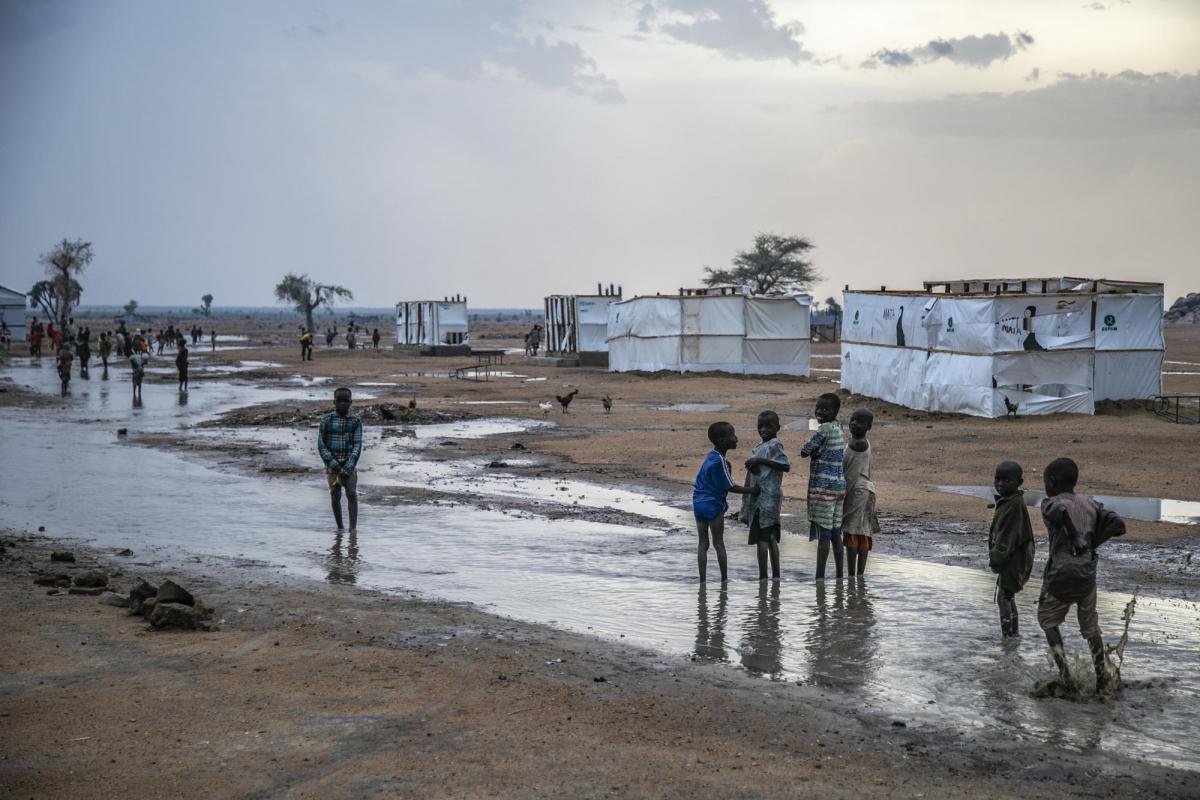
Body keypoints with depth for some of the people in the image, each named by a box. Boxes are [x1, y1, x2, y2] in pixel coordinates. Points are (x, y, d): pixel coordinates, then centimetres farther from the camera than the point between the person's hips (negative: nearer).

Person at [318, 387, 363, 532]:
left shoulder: (356, 421, 1)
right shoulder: (326, 420, 1)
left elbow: (358, 445, -4)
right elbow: (321, 445, -1)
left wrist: (350, 466, -17)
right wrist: (332, 463, -14)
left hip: (349, 464, 0)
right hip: (332, 464, 1)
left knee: (352, 493, -14)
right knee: (335, 495, 1)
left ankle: (353, 527, -18)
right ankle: (339, 527, 13)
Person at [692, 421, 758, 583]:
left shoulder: (711, 456, 11)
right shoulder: (720, 461, -16)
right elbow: (730, 487, -13)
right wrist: (751, 490, -4)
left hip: (698, 502, 8)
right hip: (713, 504, -8)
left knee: (702, 543, 6)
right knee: (719, 543, 1)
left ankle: (703, 579, 6)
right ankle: (724, 578, 7)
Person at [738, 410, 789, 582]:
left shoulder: (775, 444, -11)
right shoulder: (760, 446, 16)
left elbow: (786, 466, -22)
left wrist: (761, 461, -23)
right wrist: (752, 464, 2)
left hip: (766, 497, -9)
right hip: (759, 496, 9)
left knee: (761, 537, -8)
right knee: (770, 538, 10)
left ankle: (763, 576, -7)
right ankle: (775, 575, 14)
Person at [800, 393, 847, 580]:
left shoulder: (824, 429, -14)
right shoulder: (839, 429, 13)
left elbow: (804, 452, -11)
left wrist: (814, 452, 5)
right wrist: (817, 452, 1)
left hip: (823, 487, -8)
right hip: (839, 485, 8)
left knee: (823, 533, -6)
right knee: (835, 533, 12)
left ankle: (820, 576, -4)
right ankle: (839, 575, 15)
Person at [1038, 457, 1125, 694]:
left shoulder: (1051, 504, -10)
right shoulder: (1090, 505, 7)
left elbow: (1059, 511, -35)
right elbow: (1118, 525, -4)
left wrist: (1075, 537, -23)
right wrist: (1092, 543, 2)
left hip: (1060, 576, -5)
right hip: (1087, 576, 5)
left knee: (1048, 620, 19)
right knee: (1090, 627, 21)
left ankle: (1064, 672, 9)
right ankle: (1102, 679, 19)